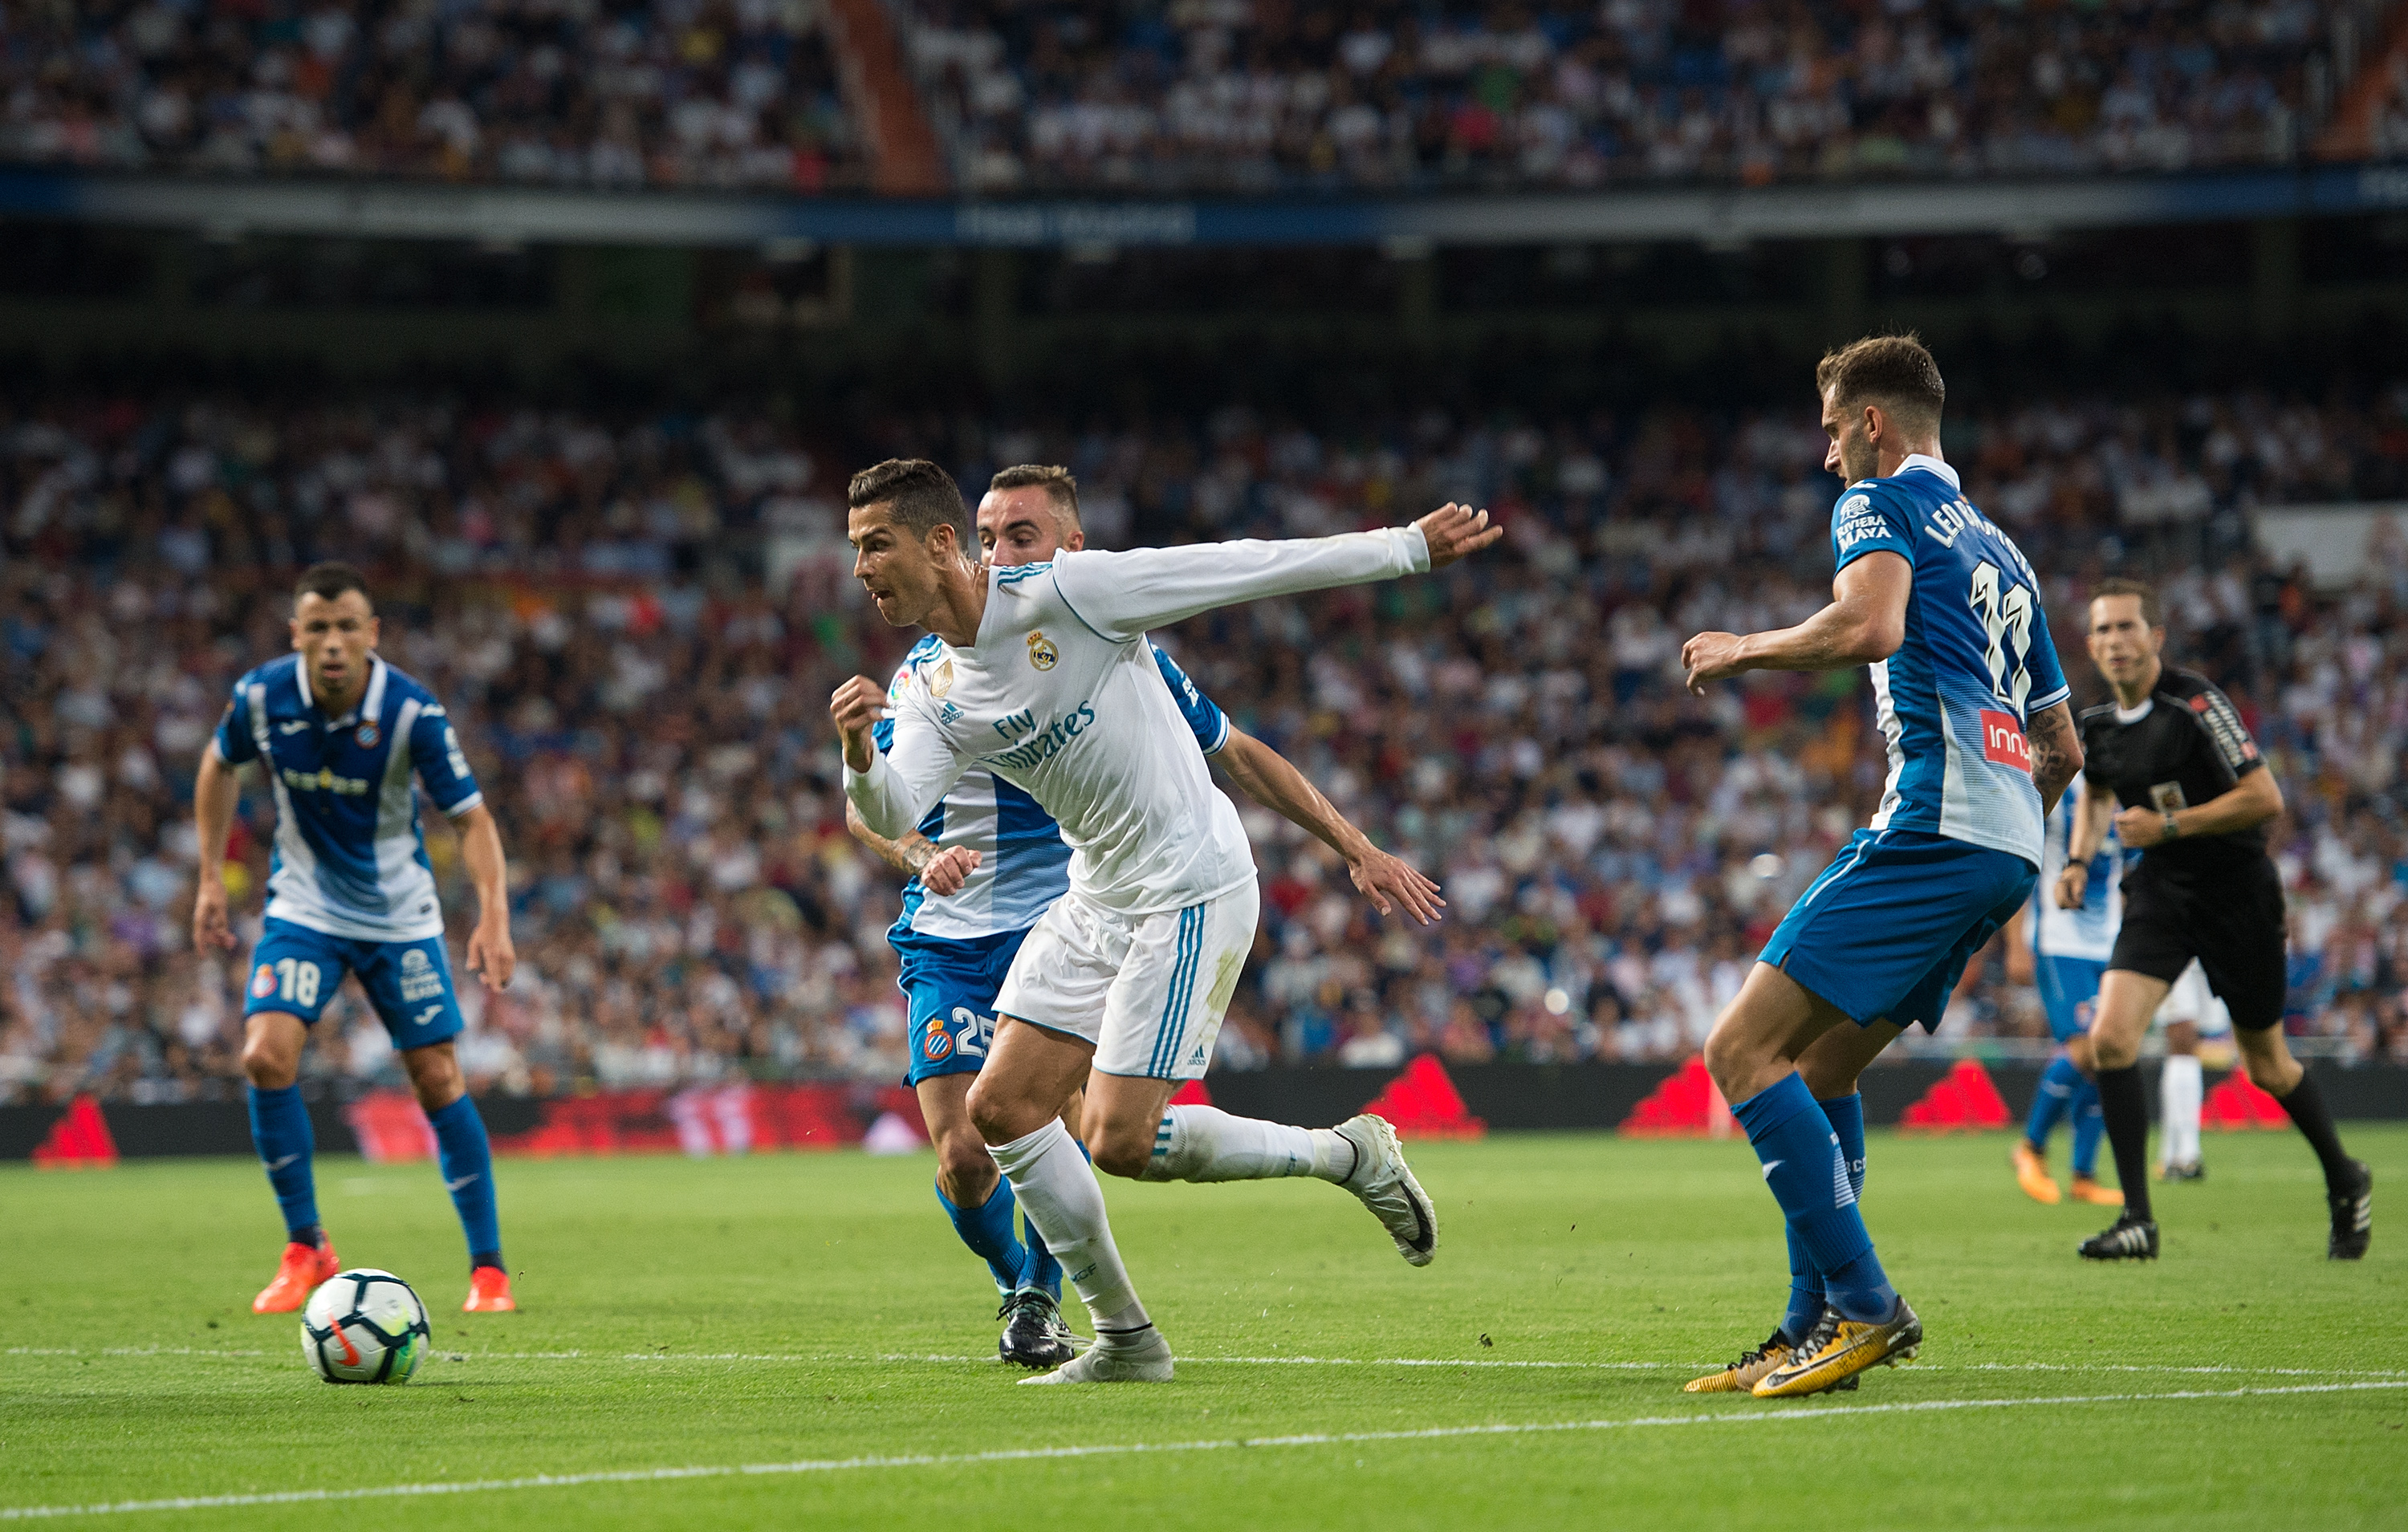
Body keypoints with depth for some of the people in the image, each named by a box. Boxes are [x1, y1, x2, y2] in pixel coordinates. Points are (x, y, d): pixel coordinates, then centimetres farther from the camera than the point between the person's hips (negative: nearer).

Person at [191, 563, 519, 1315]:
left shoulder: (413, 712, -22)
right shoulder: (261, 697, -15)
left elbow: (472, 817, -18)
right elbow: (220, 765, 7)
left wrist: (494, 916, -33)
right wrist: (212, 878, 5)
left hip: (400, 916, -1)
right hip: (303, 909, 1)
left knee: (439, 1082, -3)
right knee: (266, 1057, -18)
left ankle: (488, 1269, 10)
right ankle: (305, 1249, -2)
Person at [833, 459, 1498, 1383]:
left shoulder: (1068, 594, -16)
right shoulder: (932, 698, 3)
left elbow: (1251, 571, -13)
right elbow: (893, 815, -13)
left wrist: (1407, 547, -10)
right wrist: (859, 754, -35)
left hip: (1190, 892, -8)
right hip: (1099, 900, 8)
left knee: (1120, 1141, -13)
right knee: (1000, 1108, 0)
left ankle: (1346, 1154, 7)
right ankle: (1125, 1342, 12)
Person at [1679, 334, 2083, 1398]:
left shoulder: (1881, 500, 2)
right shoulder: (1997, 549, 28)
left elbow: (1871, 625, -19)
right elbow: (2063, 747, 29)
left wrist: (1745, 650, -4)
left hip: (1934, 828, -9)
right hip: (2010, 845, 9)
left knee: (1744, 1048, -11)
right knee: (1819, 1064, 17)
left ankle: (1865, 1304, -17)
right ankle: (1814, 1331, 13)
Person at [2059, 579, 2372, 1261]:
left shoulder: (2195, 706, -20)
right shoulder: (2098, 723, 1)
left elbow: (2265, 798, -21)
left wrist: (2168, 825, -22)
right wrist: (2079, 860, 7)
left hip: (2236, 891, -5)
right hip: (2160, 891, 5)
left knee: (2266, 1066, 8)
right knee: (2110, 1038, -15)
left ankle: (2345, 1184, 35)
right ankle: (2137, 1220, -10)